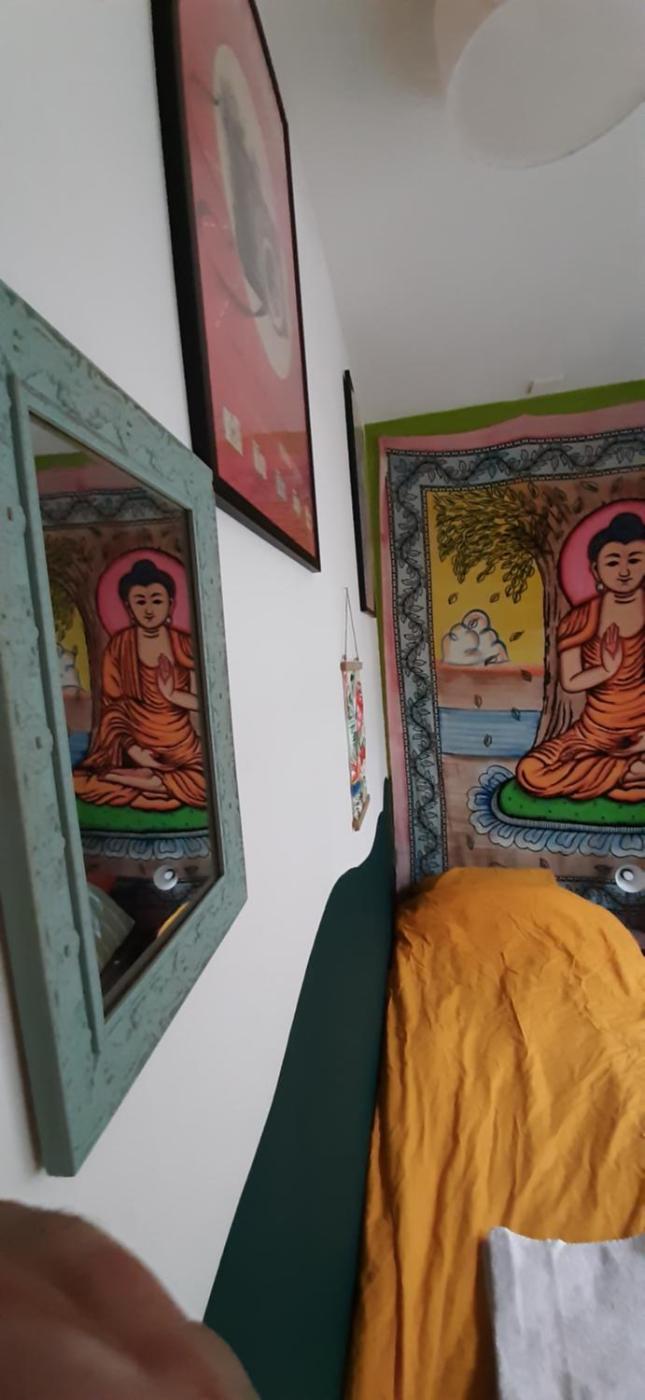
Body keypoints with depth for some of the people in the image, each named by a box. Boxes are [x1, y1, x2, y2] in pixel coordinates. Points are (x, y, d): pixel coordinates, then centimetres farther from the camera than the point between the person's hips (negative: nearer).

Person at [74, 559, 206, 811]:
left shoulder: (185, 645, -2)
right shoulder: (118, 646, -2)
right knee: (82, 782, -21)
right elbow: (112, 705, -1)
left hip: (182, 746, 0)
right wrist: (132, 749, -12)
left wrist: (172, 694, -21)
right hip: (137, 746, 1)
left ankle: (135, 779, -11)